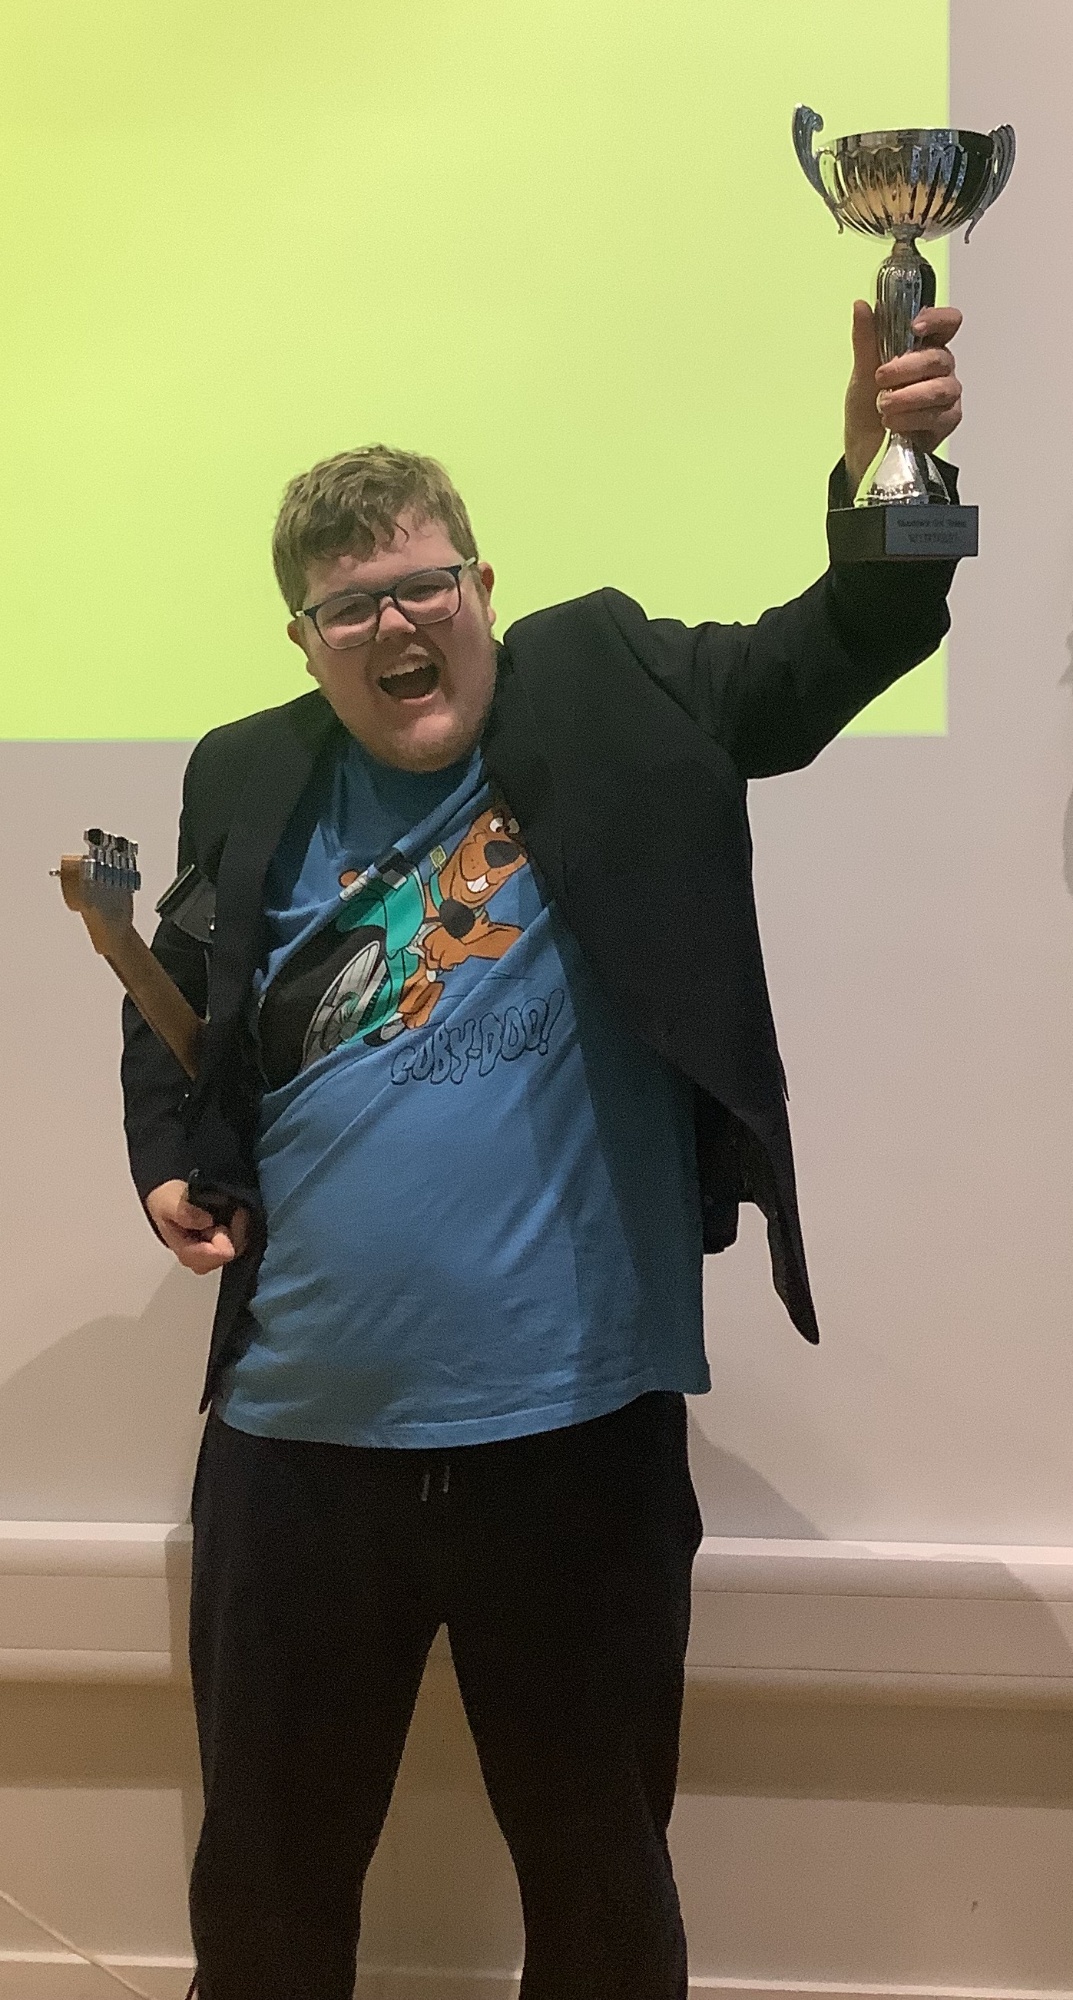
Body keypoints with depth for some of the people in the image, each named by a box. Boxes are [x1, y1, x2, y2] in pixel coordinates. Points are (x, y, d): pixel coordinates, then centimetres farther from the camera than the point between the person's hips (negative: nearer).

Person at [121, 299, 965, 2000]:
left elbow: (829, 655, -14)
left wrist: (880, 475, -34)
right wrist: (171, 1163, -1)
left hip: (578, 1429, -2)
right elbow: (177, 1011, 18)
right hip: (298, 1434, 3)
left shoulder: (608, 693, -1)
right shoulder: (251, 780, 6)